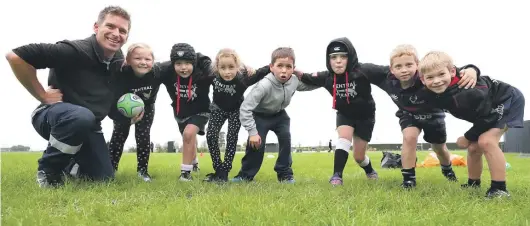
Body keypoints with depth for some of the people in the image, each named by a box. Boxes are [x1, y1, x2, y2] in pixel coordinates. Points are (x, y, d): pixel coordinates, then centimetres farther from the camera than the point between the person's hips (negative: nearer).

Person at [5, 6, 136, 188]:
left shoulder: (118, 61, -1)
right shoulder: (75, 50, -24)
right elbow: (16, 56, -27)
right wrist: (43, 96, -21)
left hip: (89, 124, 6)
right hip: (53, 114, -6)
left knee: (104, 178, -1)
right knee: (82, 116, -42)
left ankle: (69, 162, 33)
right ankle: (48, 169, -14)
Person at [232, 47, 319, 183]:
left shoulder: (294, 81, -19)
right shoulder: (264, 85, -38)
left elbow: (308, 86, 7)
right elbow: (245, 108, -35)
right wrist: (252, 132, -35)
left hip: (279, 114, 5)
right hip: (260, 115, -5)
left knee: (285, 138, -12)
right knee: (256, 143, -13)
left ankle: (285, 173, 4)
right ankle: (245, 174, 8)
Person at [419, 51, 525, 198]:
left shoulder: (470, 90, -37)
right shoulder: (435, 95, -18)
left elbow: (487, 117, -25)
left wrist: (468, 137, -15)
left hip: (508, 101, -7)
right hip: (486, 110, 7)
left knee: (486, 141, -22)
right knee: (474, 147, 6)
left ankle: (499, 189, -13)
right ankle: (473, 185, 24)